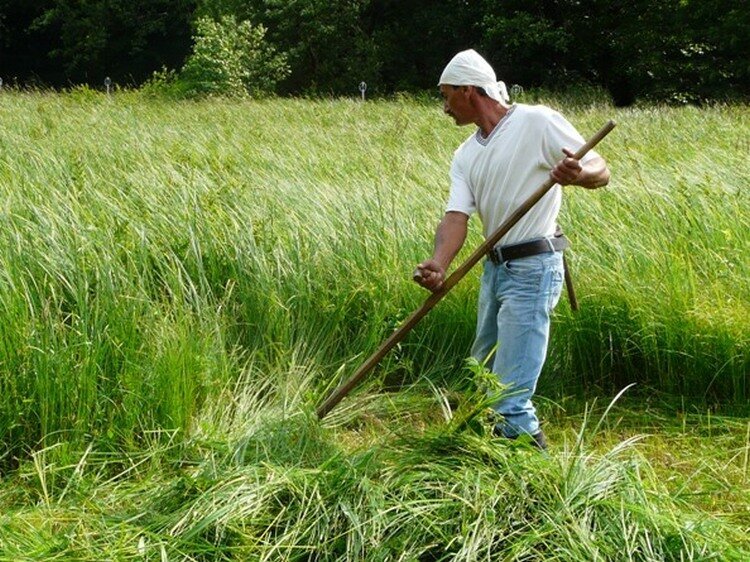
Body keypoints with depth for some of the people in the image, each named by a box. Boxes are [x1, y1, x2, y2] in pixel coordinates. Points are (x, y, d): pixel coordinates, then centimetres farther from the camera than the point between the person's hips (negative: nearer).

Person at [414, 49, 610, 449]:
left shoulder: (537, 122, -9)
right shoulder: (465, 155, 12)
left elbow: (600, 171, -10)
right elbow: (455, 216, -1)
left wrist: (578, 174, -35)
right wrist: (438, 265, -21)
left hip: (533, 269, -8)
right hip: (494, 267, 9)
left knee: (511, 392, -13)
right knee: (485, 373, 22)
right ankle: (504, 436, 43)